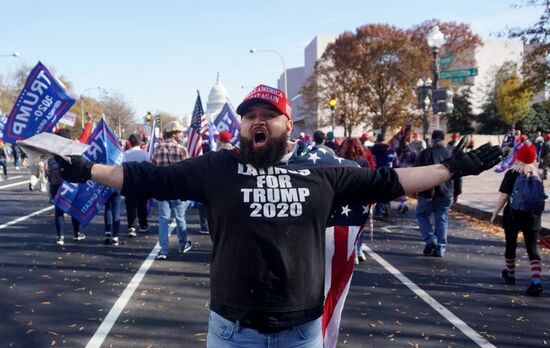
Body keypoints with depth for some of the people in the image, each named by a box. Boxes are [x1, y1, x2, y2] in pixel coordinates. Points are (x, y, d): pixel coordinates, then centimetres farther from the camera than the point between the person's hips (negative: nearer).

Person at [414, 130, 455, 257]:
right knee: (442, 219, 9)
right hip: (446, 194, 3)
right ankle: (440, 248, 8)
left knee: (422, 215, 14)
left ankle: (430, 239, -3)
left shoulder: (426, 153, -4)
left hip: (428, 192, -3)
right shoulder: (451, 155, 8)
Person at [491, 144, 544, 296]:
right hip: (532, 216, 3)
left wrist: (495, 214, -5)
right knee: (532, 249, 1)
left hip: (514, 215, -2)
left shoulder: (512, 174, -9)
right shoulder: (536, 175, 3)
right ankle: (536, 282, -13)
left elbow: (504, 197, -12)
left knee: (511, 246, 16)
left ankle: (510, 275, 32)